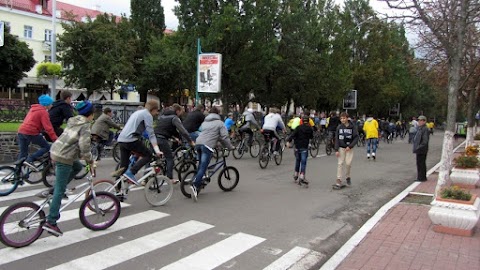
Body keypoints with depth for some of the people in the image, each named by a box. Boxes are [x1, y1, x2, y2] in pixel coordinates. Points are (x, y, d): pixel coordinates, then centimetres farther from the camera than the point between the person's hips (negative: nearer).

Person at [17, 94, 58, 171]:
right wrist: (55, 139, -17)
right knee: (47, 147, 2)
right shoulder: (43, 112, -6)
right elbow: (48, 127, -15)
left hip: (21, 131, 9)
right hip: (31, 133, -9)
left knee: (23, 153, 15)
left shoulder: (33, 108, 21)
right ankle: (30, 160, -12)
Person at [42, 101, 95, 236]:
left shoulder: (73, 121, 15)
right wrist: (90, 160, -4)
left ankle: (54, 190, 20)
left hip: (56, 151, 9)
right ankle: (51, 222, -1)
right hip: (64, 157, -9)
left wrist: (82, 156, 26)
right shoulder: (85, 126, -12)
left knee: (78, 167, 29)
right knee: (60, 190, -4)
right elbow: (84, 146, -20)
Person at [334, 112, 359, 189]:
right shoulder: (339, 127, -1)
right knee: (340, 164, -1)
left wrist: (350, 146, -14)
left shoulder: (352, 127, -5)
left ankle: (347, 177, 20)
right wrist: (336, 150, -7)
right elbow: (336, 139, 0)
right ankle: (339, 181, 0)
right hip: (341, 148, 1)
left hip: (349, 148, -1)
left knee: (348, 163, -6)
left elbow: (356, 137, -4)